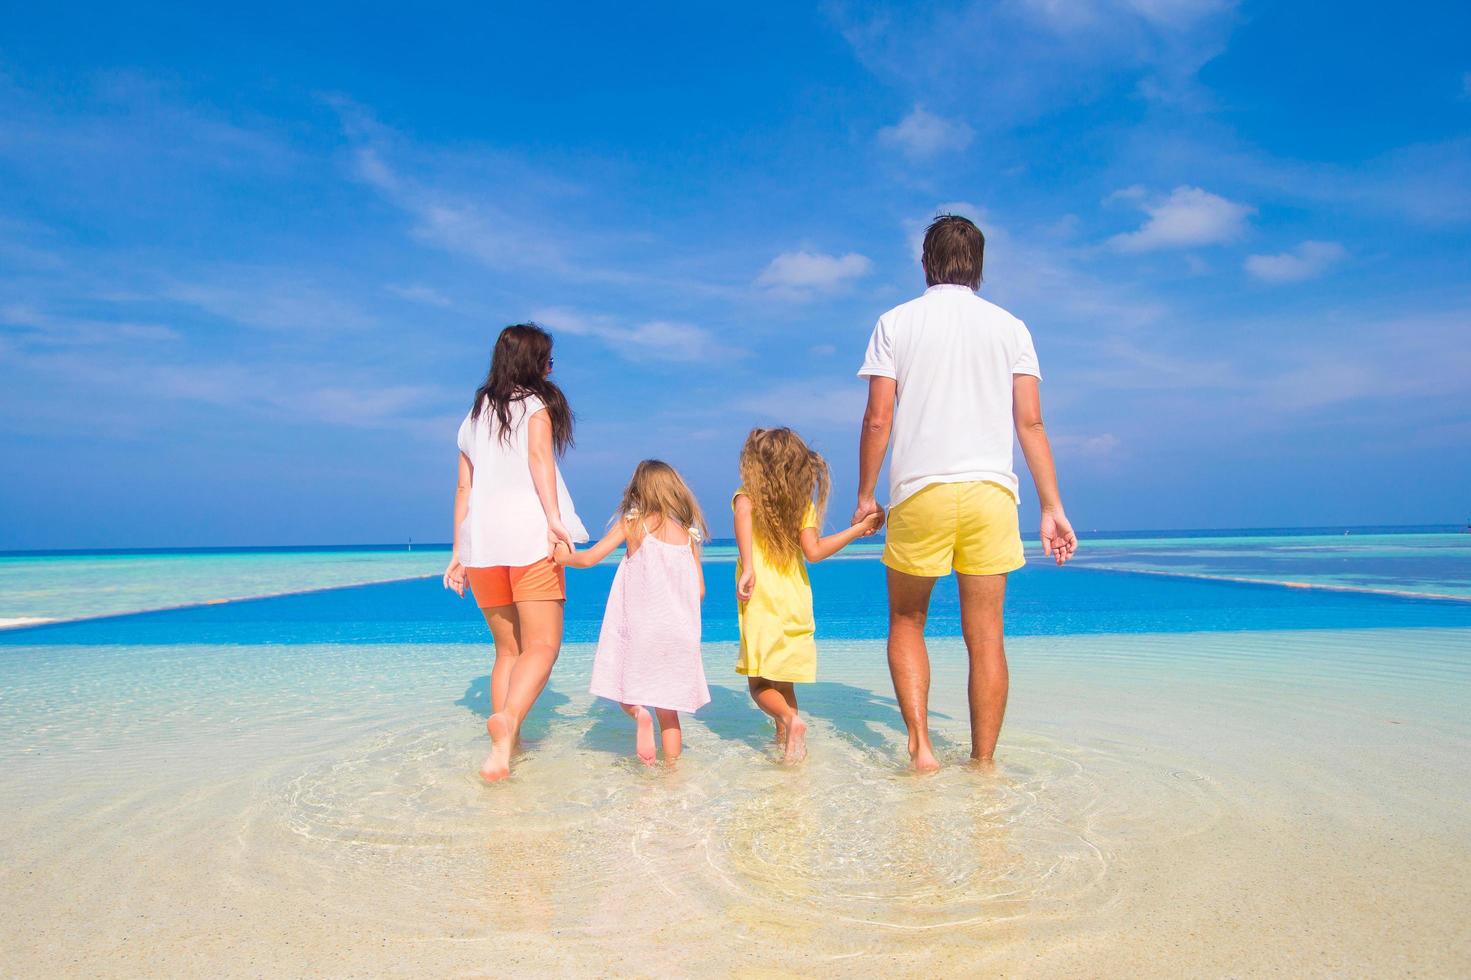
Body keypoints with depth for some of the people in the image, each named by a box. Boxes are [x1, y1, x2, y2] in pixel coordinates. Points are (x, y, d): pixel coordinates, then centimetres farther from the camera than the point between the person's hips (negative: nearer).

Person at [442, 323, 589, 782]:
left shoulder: (474, 414, 24)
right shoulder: (536, 401, 8)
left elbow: (464, 487, 20)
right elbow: (538, 455, -11)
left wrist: (458, 551, 20)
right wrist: (554, 516, -21)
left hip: (481, 539, 6)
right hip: (529, 534, -6)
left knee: (508, 649, 14)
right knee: (541, 646, -8)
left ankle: (507, 744, 11)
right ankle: (507, 719, -31)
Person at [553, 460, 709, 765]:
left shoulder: (633, 522, -1)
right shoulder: (689, 534, 6)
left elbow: (590, 557, -3)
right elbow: (699, 591, 7)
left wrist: (564, 557, 17)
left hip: (639, 628, -3)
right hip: (678, 633, 3)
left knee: (627, 692, 15)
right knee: (668, 712, 13)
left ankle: (639, 714, -15)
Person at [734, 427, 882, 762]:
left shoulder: (747, 495, 0)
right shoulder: (803, 502, 7)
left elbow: (743, 513, -25)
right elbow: (813, 551, -4)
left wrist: (747, 567, -31)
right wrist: (858, 529, 6)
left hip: (762, 604, -4)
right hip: (797, 605, 4)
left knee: (759, 683, 4)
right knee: (783, 681, 18)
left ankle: (790, 719, -20)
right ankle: (783, 741, 18)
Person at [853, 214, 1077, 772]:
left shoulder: (895, 323, 6)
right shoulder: (1009, 326, 10)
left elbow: (878, 419, -1)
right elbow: (1030, 422, 4)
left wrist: (865, 496, 7)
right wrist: (1052, 506, 6)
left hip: (919, 491, -1)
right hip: (990, 491, 2)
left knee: (906, 623, 15)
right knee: (985, 637, 7)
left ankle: (920, 745, 4)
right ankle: (983, 764, 13)